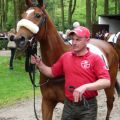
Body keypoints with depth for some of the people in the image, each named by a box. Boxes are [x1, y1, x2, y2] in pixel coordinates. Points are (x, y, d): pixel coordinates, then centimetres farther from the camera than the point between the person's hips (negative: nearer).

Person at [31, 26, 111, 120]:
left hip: (87, 106, -4)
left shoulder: (95, 59, -9)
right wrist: (39, 63, 0)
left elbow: (106, 82, -18)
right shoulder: (65, 57, 6)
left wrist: (85, 87, -29)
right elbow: (52, 73, 16)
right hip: (69, 105, 4)